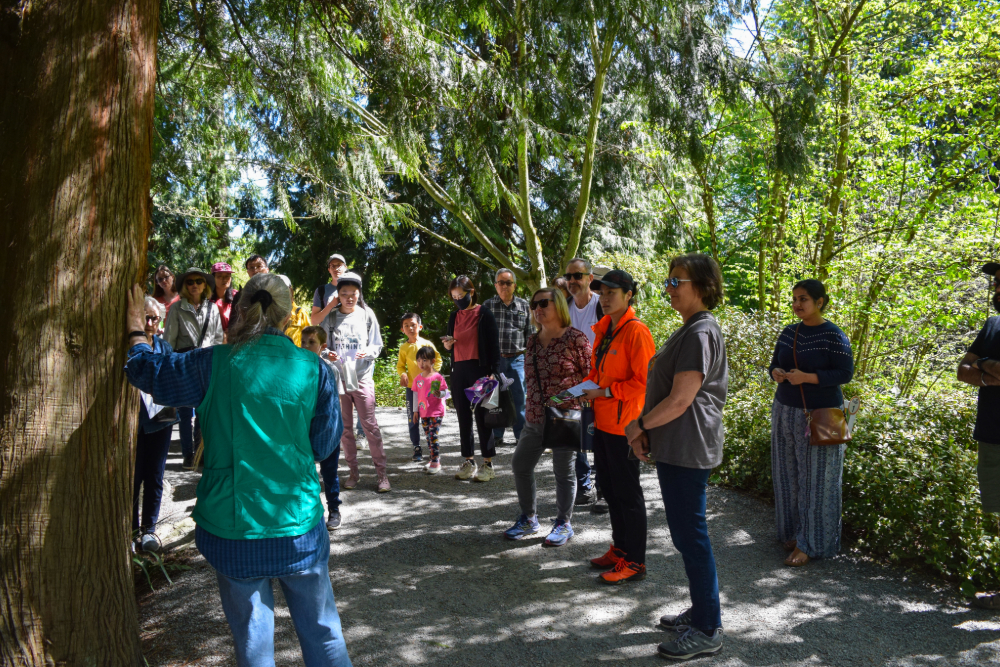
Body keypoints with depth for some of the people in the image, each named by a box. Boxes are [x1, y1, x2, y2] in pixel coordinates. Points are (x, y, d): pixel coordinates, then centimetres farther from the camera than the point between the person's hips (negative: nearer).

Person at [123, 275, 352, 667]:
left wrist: (135, 325, 25)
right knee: (322, 633, 16)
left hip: (233, 531, 0)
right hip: (299, 525, 0)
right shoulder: (313, 369, -6)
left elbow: (148, 371, 10)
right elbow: (324, 444, 3)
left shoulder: (214, 364, -8)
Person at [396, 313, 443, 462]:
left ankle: (433, 447, 15)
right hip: (412, 387, 1)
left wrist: (434, 372, -12)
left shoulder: (427, 343, -2)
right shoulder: (404, 347, 1)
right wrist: (402, 374, -11)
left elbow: (438, 359, 3)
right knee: (413, 419, 5)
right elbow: (400, 365, 8)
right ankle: (416, 449, 15)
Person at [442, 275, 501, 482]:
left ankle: (488, 464, 3)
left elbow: (494, 344, -5)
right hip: (459, 371, 6)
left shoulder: (484, 315, -4)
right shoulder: (454, 317, 13)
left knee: (481, 416, -4)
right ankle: (468, 462, 17)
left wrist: (493, 372, -12)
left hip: (479, 369, -6)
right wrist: (448, 345, -3)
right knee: (463, 417, 8)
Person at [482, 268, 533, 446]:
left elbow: (530, 334, 11)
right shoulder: (488, 305, 5)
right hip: (495, 359, 0)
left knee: (519, 398, 1)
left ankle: (521, 435, 12)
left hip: (517, 359, 0)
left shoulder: (524, 305, 7)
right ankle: (497, 436, 17)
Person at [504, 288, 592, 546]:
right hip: (534, 419, 7)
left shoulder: (575, 338, -9)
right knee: (520, 466, 10)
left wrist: (567, 396, -16)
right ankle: (529, 518, 27)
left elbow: (590, 376, -8)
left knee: (563, 472, 4)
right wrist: (530, 407, 15)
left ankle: (564, 524, 21)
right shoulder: (532, 341, 11)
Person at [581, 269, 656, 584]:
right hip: (602, 422, 9)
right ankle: (620, 549, 33)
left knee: (627, 493, 1)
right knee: (609, 488, 18)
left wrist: (606, 391, -19)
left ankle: (635, 562, 13)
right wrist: (586, 387, 4)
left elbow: (644, 381, -19)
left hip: (623, 425, -9)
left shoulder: (636, 332, -15)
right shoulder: (603, 328, 11)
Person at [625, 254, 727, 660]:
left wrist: (639, 426, -9)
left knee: (691, 536, -1)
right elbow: (664, 392, 16)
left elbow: (679, 400, -22)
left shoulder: (700, 333, -18)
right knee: (686, 534, 19)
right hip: (676, 448, 10)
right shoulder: (690, 330, 14)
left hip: (687, 450, -10)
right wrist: (644, 429, 5)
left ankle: (708, 630, 12)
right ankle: (701, 611, 33)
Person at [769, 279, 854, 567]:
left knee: (816, 479, 1)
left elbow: (846, 373, -12)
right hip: (785, 412, 6)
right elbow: (775, 363, 16)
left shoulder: (833, 336, -9)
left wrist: (807, 377, -22)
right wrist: (776, 372, -8)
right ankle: (792, 532, 22)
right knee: (788, 476, 9)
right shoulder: (789, 332, 8)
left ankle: (810, 543, 8)